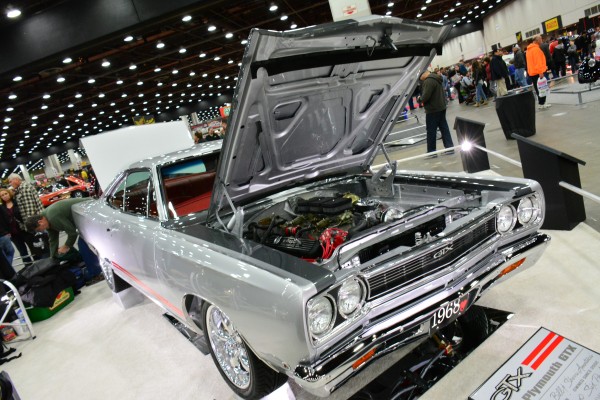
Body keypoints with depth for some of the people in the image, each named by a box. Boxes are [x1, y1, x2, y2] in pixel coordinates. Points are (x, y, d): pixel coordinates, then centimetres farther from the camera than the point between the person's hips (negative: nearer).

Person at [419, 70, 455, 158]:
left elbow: (425, 96, -25)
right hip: (441, 107, 10)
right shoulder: (436, 79, 13)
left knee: (431, 131, -1)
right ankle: (450, 147, 14)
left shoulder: (428, 81, -19)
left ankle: (431, 151, 6)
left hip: (433, 109, -10)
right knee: (444, 128, 11)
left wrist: (421, 99, -3)